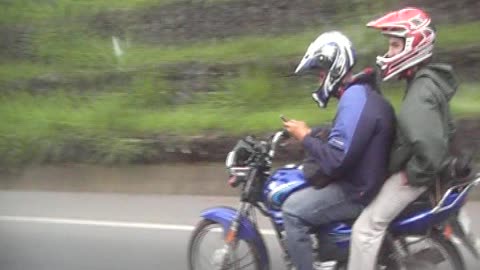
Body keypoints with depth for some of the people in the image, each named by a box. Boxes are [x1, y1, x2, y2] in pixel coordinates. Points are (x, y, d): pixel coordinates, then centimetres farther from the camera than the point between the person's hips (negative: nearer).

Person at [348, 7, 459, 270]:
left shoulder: (421, 91, -26)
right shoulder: (428, 80, 7)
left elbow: (431, 146, -37)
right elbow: (441, 129, 19)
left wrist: (414, 174, -22)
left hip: (415, 173, -11)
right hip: (419, 167, 11)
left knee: (366, 227, -11)